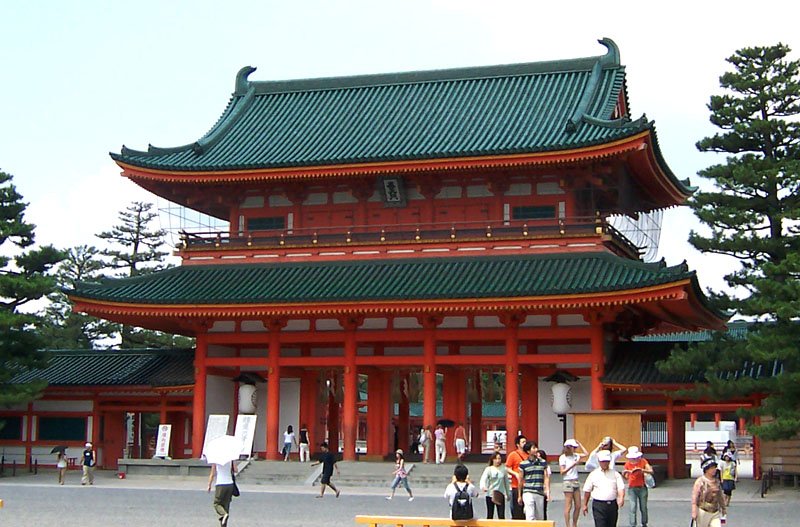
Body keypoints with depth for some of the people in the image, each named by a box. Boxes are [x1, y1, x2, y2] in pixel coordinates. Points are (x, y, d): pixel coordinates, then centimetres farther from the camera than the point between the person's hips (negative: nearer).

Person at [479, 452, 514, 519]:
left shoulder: (504, 469, 2)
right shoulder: (488, 469, -5)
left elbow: (506, 482, 13)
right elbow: (483, 479, -18)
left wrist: (508, 494, 19)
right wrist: (483, 487, -40)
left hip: (500, 495, 1)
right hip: (490, 494, -1)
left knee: (501, 515, -4)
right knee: (490, 515, 8)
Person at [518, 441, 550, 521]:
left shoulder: (543, 462, 9)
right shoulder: (523, 464, 0)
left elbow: (546, 478, 7)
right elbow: (521, 480, 6)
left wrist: (547, 491, -5)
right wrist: (520, 495, 9)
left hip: (540, 493, 4)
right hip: (528, 493, -3)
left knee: (540, 517, 9)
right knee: (530, 517, -11)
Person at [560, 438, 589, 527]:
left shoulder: (575, 455, 10)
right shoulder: (562, 457, -8)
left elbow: (586, 454, 18)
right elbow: (562, 472, -12)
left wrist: (579, 443, 12)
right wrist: (573, 465, -19)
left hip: (576, 482, 7)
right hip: (568, 482, -7)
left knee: (578, 506, 7)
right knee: (568, 507, -5)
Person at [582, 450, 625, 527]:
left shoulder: (615, 474, 8)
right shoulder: (593, 474, 4)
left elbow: (621, 488, -2)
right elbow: (587, 491, 8)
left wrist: (621, 498, -22)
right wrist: (585, 505, 8)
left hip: (612, 504, 3)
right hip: (598, 504, -3)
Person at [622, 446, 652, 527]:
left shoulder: (643, 461, -2)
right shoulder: (628, 463, -1)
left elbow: (651, 471, -13)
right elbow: (625, 477, 5)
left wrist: (642, 470, -28)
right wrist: (624, 473, -18)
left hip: (642, 488, 1)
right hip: (632, 488, 0)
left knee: (643, 507, 7)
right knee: (633, 507, -11)